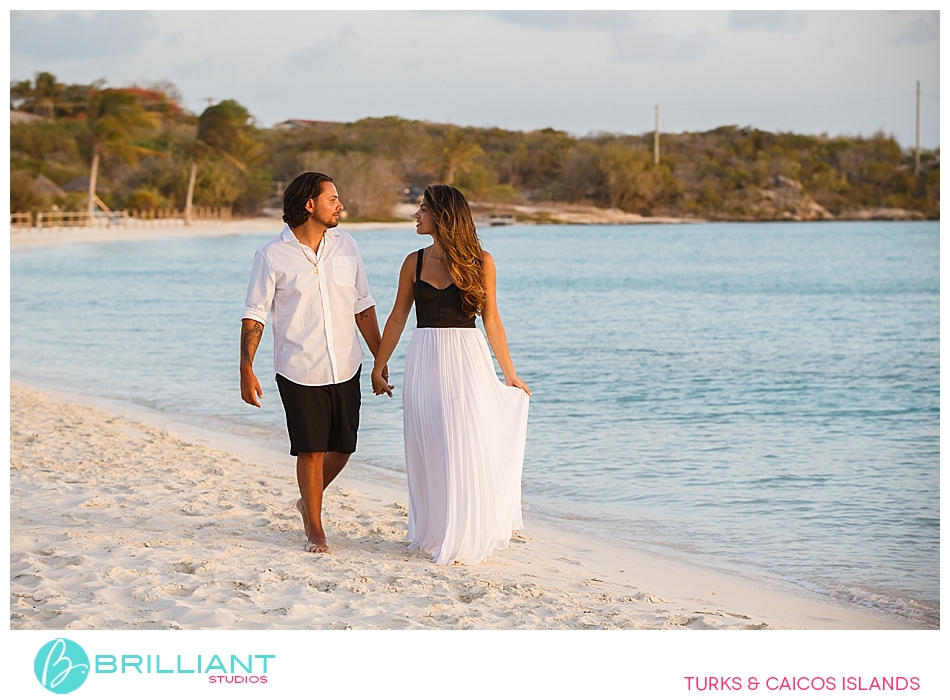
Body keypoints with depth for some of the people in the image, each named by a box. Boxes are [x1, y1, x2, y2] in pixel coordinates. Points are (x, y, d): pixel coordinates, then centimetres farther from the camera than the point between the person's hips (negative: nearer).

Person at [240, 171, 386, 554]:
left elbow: (362, 305, 10)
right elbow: (254, 315, -5)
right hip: (299, 369, -4)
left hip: (345, 366, 4)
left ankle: (309, 500, 37)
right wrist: (246, 369, -10)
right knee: (311, 450, 0)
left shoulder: (344, 244, 4)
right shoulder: (272, 255, -8)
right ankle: (314, 530, 18)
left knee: (342, 446, 9)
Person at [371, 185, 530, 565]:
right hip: (425, 361, 2)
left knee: (468, 448, -2)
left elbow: (491, 320, 4)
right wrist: (378, 367, 10)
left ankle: (467, 538, 9)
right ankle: (434, 535, 18)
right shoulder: (415, 262, 6)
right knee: (429, 452, 5)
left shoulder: (480, 262, -1)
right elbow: (397, 318, 11)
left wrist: (510, 374, 6)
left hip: (467, 361, -2)